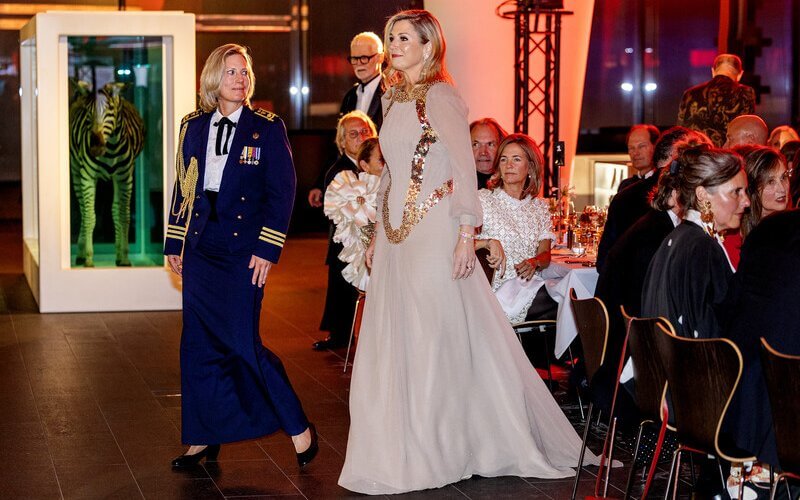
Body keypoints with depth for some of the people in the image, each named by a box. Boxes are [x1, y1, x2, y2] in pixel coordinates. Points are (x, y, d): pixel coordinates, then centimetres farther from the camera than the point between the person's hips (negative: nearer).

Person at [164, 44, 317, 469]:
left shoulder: (266, 128, -3)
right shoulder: (193, 127, 9)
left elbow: (282, 192, -5)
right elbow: (183, 187, 14)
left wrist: (267, 249, -11)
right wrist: (174, 243, 10)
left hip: (243, 249, -5)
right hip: (200, 248, 5)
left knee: (242, 344, -8)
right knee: (198, 344, 5)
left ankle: (298, 428, 7)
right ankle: (203, 438, 17)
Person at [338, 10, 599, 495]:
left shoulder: (440, 96, -8)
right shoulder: (395, 99, 15)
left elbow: (465, 168, -13)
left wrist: (466, 234, -19)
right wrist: (378, 235, 18)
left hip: (433, 230, -8)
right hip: (397, 232, 8)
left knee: (437, 338, -3)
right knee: (394, 341, 8)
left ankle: (440, 448, 8)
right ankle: (403, 449, 17)